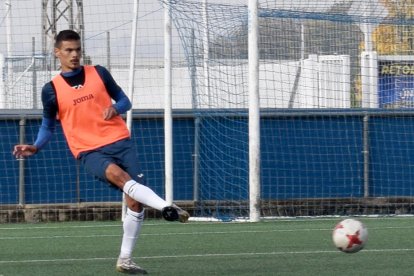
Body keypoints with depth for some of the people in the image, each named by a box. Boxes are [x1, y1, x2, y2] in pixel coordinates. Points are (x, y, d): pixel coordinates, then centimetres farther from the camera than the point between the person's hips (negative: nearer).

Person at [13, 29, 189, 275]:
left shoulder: (99, 73, 6)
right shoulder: (52, 89, 3)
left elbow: (124, 101, 14)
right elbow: (48, 126, 13)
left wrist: (115, 108, -9)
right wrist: (35, 147, -5)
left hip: (120, 141, 3)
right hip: (90, 151, -3)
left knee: (135, 202, -5)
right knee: (117, 174, -36)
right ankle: (167, 207, -49)